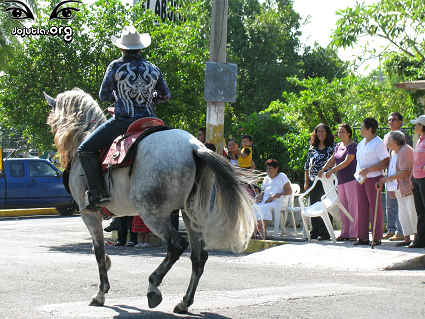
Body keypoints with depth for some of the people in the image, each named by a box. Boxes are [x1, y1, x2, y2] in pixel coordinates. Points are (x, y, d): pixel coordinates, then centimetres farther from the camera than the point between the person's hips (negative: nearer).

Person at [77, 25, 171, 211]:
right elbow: (165, 96, 15)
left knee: (86, 150, 2)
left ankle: (98, 194, -11)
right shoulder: (153, 69, 7)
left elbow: (104, 95, 0)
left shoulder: (116, 67, -6)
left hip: (123, 121, -5)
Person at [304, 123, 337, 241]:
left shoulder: (332, 146, 2)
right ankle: (315, 232, 13)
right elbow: (307, 165, 15)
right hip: (313, 181, 4)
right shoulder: (312, 148, 14)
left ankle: (324, 233, -2)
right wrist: (306, 181, 11)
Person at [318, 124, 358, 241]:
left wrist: (332, 170, -23)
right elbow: (332, 160, 21)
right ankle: (344, 233, 11)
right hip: (340, 180, 8)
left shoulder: (353, 146, -8)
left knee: (353, 206, -7)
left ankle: (353, 234, -6)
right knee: (342, 207, 7)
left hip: (351, 179, -8)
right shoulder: (338, 146, 16)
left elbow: (347, 162, -18)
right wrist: (323, 169, 6)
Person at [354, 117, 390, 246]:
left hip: (373, 178, -8)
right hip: (361, 179, 8)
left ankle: (377, 237, 0)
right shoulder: (362, 143, 16)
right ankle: (363, 237, 10)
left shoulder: (378, 143, -9)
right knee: (362, 207, 6)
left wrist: (368, 170, -19)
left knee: (375, 207, -4)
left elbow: (386, 162, -15)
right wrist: (358, 175, 14)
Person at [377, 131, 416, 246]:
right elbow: (393, 171, 23)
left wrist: (388, 178, -16)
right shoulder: (394, 152, 17)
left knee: (412, 213, -8)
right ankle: (407, 239, 12)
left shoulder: (405, 151, -14)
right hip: (399, 189, 10)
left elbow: (405, 172, -21)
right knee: (403, 214, 8)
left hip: (408, 188, -10)